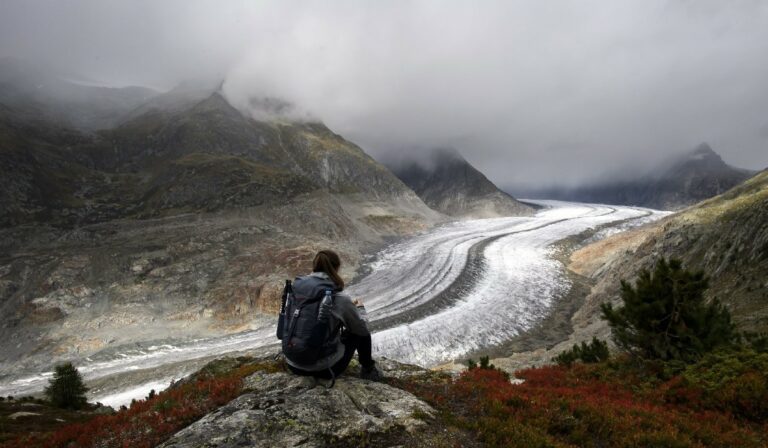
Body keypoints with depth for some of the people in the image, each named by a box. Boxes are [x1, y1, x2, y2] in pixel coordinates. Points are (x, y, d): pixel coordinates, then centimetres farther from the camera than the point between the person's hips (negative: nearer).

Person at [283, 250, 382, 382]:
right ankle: (368, 369, 33)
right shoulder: (340, 299, -19)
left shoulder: (295, 288, -7)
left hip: (293, 365, 5)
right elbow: (362, 329, -2)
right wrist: (360, 309, 17)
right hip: (324, 369, -5)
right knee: (360, 331, 17)